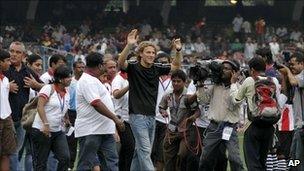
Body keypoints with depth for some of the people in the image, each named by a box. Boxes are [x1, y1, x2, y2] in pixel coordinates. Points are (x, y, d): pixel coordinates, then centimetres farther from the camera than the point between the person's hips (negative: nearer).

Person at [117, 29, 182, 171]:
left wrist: (178, 50, 3)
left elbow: (176, 66, 21)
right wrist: (129, 46, -41)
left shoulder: (156, 69, 9)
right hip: (138, 115, -7)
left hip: (151, 116, 7)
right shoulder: (133, 67, -7)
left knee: (140, 151, 13)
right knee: (145, 151, -12)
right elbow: (121, 62, -27)